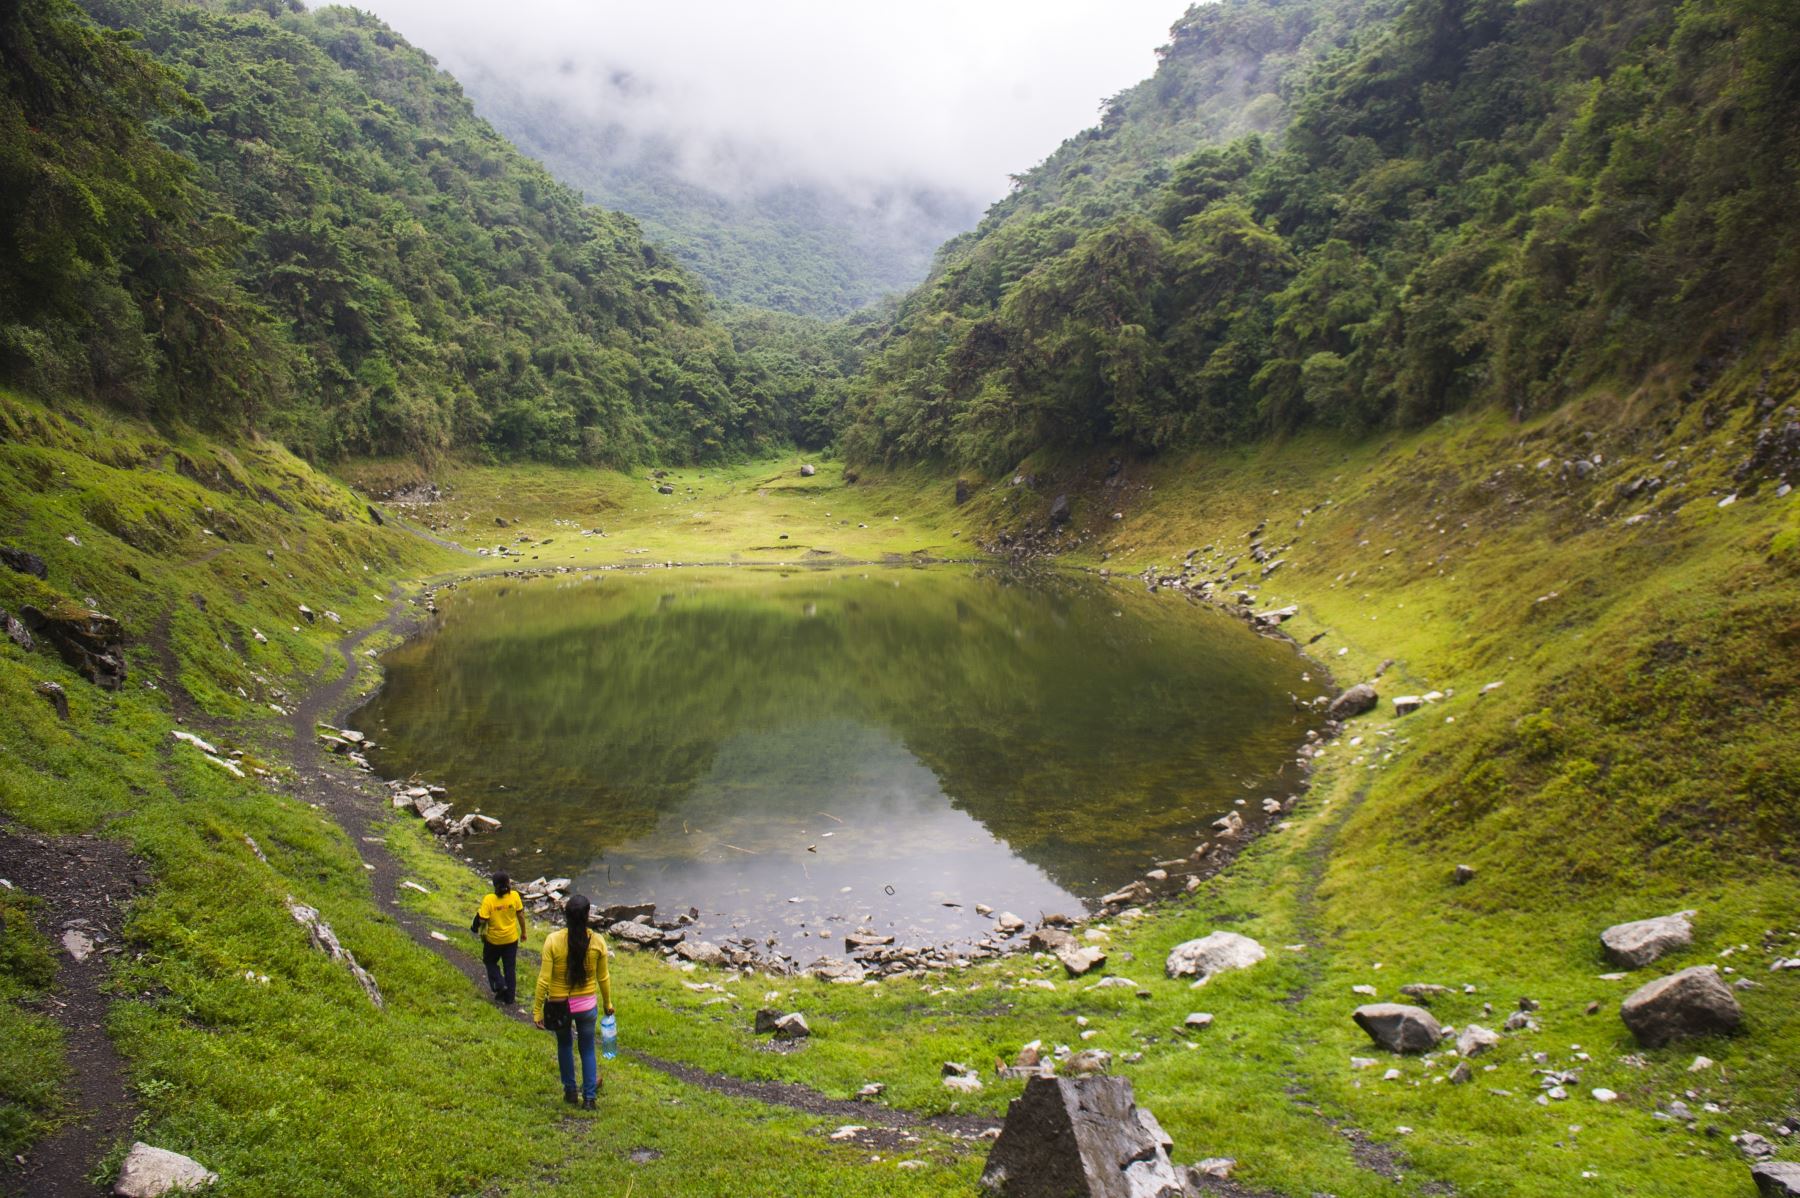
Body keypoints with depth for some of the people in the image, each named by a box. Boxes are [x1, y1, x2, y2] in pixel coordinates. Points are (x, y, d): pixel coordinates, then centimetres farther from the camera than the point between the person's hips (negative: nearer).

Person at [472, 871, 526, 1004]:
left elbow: (482, 920, -21)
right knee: (510, 967, 15)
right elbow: (520, 915, -5)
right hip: (511, 938, 2)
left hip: (494, 939, -2)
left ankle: (500, 984, 7)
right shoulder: (514, 896, -15)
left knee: (490, 962, 25)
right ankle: (509, 997, 23)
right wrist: (523, 932, 9)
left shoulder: (489, 900, -23)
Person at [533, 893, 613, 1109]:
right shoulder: (597, 942, -13)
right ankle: (589, 1097, 22)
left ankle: (570, 1091, 33)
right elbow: (603, 978, -2)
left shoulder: (553, 940, -19)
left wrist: (537, 1010, -6)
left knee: (565, 1046, 24)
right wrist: (608, 1003, 14)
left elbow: (544, 980, -16)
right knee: (587, 1050, 18)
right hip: (587, 1005, 1)